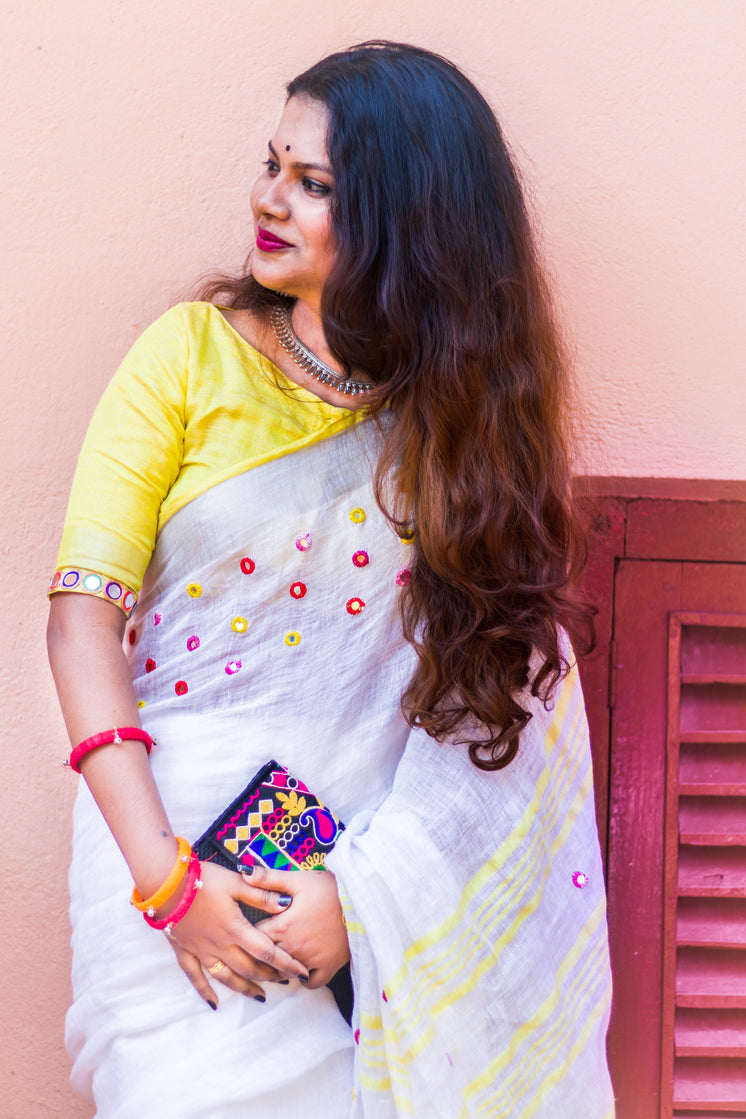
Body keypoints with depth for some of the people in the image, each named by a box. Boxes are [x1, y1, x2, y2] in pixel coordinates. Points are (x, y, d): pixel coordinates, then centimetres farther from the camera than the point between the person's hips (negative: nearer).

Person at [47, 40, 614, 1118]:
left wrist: (364, 891, -15)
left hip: (384, 851, 1)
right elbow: (83, 612, -5)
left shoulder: (472, 402, 4)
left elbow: (491, 673, -3)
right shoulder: (194, 352, 0)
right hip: (183, 832, -1)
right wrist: (165, 875, -13)